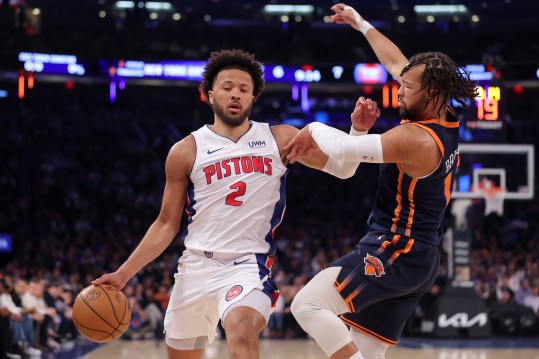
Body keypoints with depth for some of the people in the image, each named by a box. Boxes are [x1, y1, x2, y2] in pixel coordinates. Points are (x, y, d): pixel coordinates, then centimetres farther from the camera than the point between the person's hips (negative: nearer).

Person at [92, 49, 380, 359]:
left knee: (243, 331, -33)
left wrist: (358, 129, -14)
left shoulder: (280, 139, 4)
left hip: (249, 264, -2)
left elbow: (341, 168, 6)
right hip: (196, 266, 3)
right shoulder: (187, 151, 3)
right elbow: (166, 225, 8)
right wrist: (124, 274, 1)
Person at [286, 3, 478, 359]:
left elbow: (343, 148, -28)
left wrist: (312, 130, -8)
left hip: (394, 253, -10)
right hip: (420, 257, 10)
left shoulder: (415, 139, -21)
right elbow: (397, 63, 19)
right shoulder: (446, 123, 7)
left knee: (308, 305, -16)